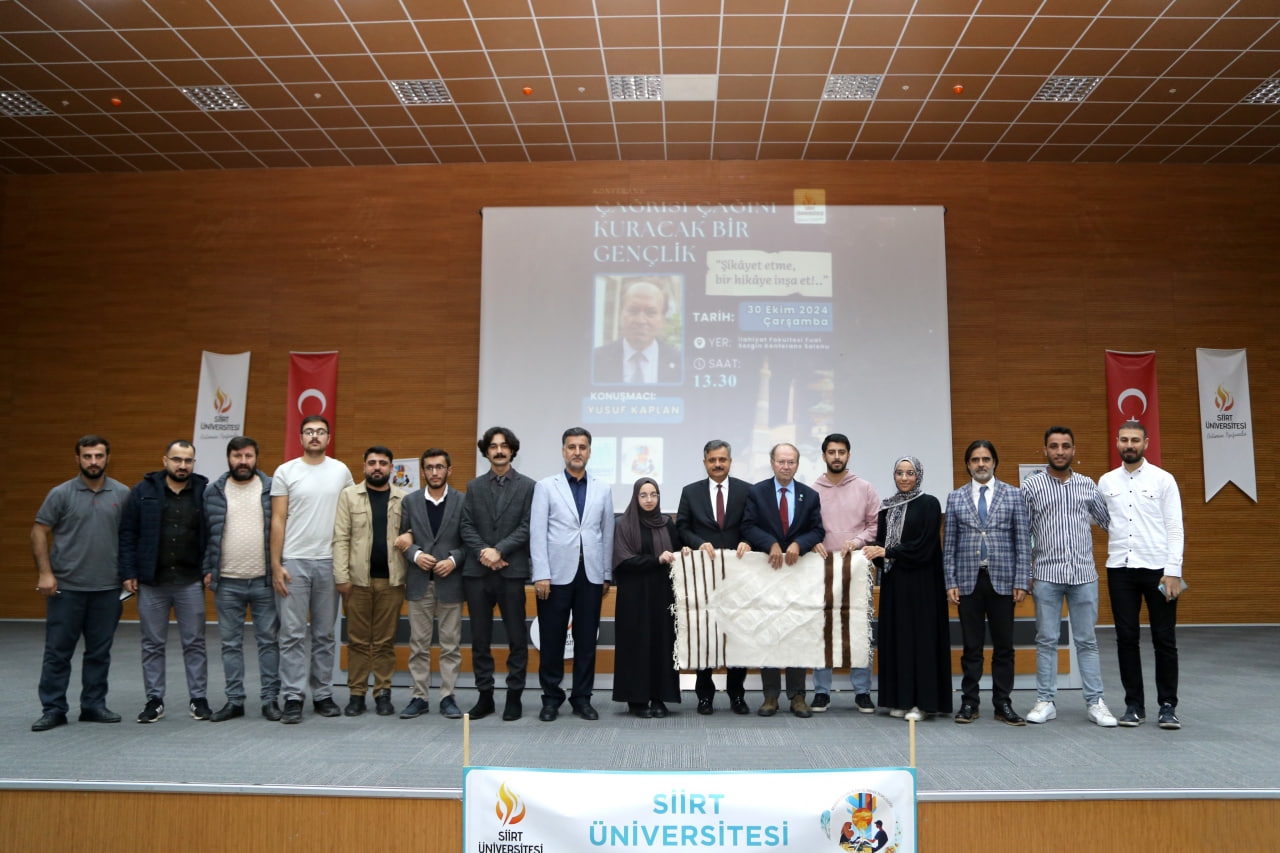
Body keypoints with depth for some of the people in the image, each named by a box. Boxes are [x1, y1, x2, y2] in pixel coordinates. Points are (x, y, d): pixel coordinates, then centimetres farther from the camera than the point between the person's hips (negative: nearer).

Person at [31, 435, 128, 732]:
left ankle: (94, 705, 20)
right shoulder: (61, 494, -2)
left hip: (107, 588, 2)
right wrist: (44, 573, -8)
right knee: (58, 651, 3)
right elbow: (39, 532, -1)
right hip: (66, 587, -2)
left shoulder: (122, 494, 5)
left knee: (99, 652, 9)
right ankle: (53, 710, 13)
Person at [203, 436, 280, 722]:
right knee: (231, 643, 8)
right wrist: (208, 569, 2)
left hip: (264, 581, -1)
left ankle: (270, 698, 12)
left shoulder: (271, 489, 2)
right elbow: (204, 533, 9)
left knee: (269, 640, 4)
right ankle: (234, 700, 18)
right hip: (227, 583, 1)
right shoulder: (213, 492, 6)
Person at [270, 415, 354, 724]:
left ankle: (323, 695, 18)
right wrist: (276, 565, -7)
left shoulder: (341, 472, 6)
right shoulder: (285, 472, 0)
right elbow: (278, 521, -2)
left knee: (325, 634, 10)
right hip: (293, 562, -2)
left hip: (328, 562, 2)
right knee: (293, 634, -1)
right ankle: (293, 698, 5)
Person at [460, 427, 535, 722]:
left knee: (516, 638, 2)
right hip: (477, 572, 3)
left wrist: (499, 550, -14)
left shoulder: (527, 486, 4)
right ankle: (485, 695, 18)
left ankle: (514, 697, 13)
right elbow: (467, 526, 6)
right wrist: (483, 552, -10)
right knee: (480, 639, 8)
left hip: (512, 571, -3)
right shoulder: (474, 487, 13)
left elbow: (527, 527, -4)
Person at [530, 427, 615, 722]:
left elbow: (607, 533, 11)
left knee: (587, 639, 6)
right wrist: (541, 575, -9)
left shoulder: (602, 490, 11)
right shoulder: (546, 487, 3)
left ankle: (582, 698, 17)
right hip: (557, 574, -2)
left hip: (590, 575, 2)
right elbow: (537, 533, -2)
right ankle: (551, 698, 17)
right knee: (552, 639, 3)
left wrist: (606, 575, 8)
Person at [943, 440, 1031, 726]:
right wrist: (950, 582, 0)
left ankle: (1003, 704, 14)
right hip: (968, 580, 0)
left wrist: (1021, 581, -4)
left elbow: (1023, 541, 3)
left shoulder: (1013, 495, 6)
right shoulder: (955, 498, 8)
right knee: (972, 646, 5)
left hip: (1002, 581, 0)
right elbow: (949, 544, 7)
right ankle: (969, 702, 14)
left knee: (1004, 646, 4)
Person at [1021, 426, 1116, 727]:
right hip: (1047, 574, -2)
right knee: (1046, 640, 4)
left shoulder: (1087, 485, 8)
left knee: (1087, 640, 6)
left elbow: (1107, 521, 18)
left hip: (1084, 574, 2)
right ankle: (1045, 701, 11)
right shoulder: (1031, 486, 2)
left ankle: (1095, 701, 13)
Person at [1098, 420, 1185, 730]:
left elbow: (1175, 528, -4)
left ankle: (1168, 706, 14)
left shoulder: (1163, 480, 0)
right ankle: (1134, 705, 16)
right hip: (1120, 568, 2)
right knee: (1126, 638, 6)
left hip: (1157, 567, -2)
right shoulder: (1106, 482, 8)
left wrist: (1173, 571, -10)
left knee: (1164, 639, 4)